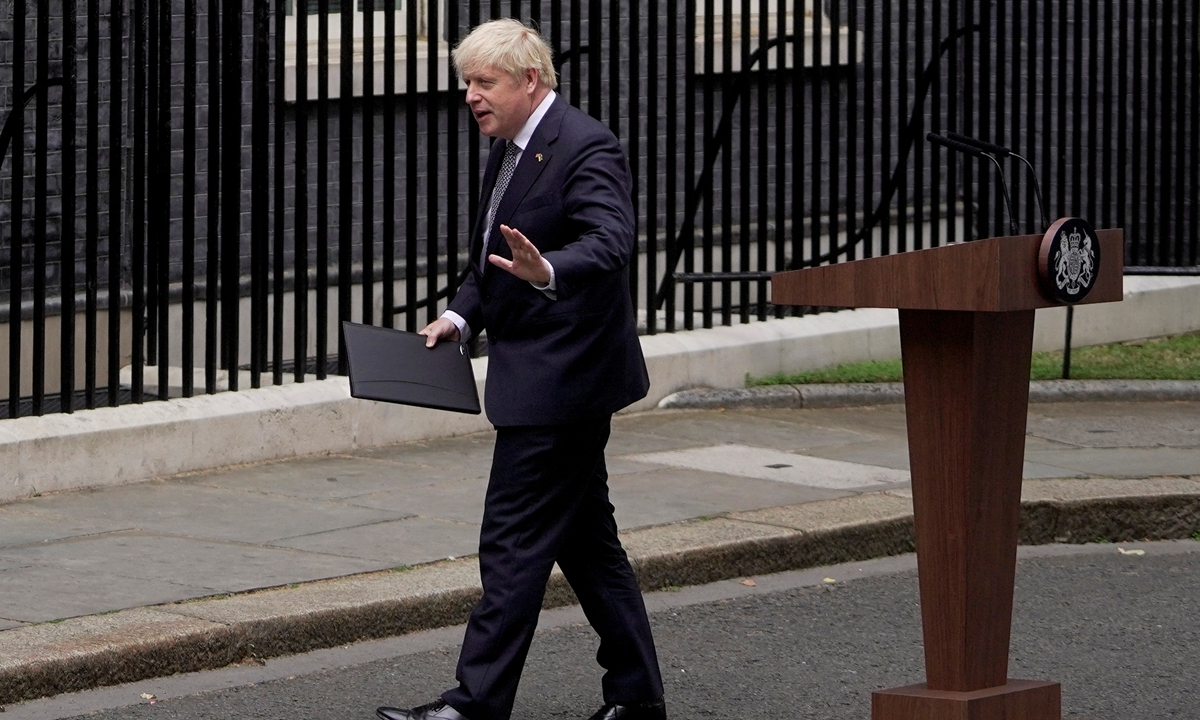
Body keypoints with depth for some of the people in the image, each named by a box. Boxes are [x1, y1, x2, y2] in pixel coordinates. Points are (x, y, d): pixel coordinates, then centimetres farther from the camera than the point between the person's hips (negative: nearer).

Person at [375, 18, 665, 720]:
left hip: (560, 379, -10)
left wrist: (546, 272, -48)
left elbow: (609, 243, -30)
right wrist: (462, 314, 6)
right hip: (541, 379, 10)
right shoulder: (510, 152, 14)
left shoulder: (587, 149, -16)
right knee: (586, 538, 14)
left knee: (515, 541, -8)